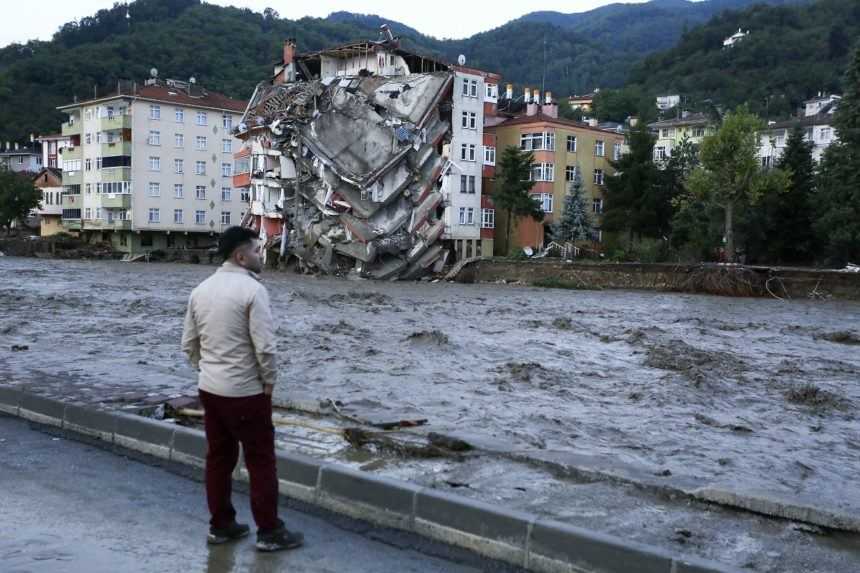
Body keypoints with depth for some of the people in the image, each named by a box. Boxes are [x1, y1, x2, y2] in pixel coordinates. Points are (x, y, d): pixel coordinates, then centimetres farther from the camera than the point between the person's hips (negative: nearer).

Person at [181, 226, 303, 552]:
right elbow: (265, 347, -20)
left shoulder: (200, 290, 6)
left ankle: (221, 526, 26)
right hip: (245, 392, -7)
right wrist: (269, 383, -7)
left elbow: (189, 344, 11)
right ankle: (269, 532, 13)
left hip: (209, 389, 7)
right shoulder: (252, 289, -17)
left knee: (218, 458, 16)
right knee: (261, 462, 4)